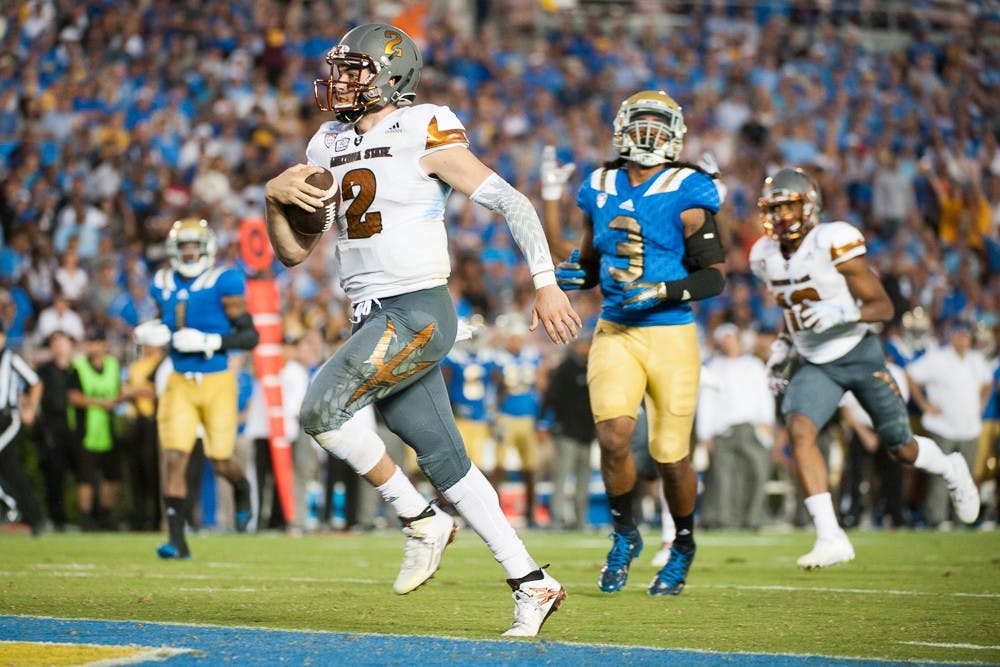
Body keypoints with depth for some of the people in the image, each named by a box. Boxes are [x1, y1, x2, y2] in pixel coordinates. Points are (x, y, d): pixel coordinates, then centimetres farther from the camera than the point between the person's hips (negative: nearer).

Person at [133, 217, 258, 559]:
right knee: (175, 459, -10)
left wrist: (210, 342, -24)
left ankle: (243, 491, 42)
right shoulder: (165, 284, 3)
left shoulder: (223, 284, -12)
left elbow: (250, 336, -11)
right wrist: (150, 331, -1)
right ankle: (177, 540, -8)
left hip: (217, 383, -3)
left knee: (220, 462, 5)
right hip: (180, 384, 3)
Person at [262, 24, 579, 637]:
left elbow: (510, 202, -8)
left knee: (322, 410, -20)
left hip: (419, 312, -7)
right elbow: (294, 253, 16)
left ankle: (421, 520, -4)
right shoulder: (330, 147, 14)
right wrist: (276, 197, -3)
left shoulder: (424, 135, -7)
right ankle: (532, 584, 15)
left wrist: (546, 284, -14)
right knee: (444, 461, 7)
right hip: (377, 318, 7)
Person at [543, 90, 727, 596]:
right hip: (614, 332, 3)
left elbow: (715, 276, -6)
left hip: (671, 335, -3)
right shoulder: (601, 192, 9)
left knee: (671, 454, 0)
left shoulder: (686, 197, -5)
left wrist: (662, 292, -20)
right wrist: (574, 273, 1)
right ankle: (624, 535, 7)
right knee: (613, 434, -17)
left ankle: (683, 544, 27)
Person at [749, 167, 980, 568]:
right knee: (799, 430, -24)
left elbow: (884, 308, -17)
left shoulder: (832, 244, -20)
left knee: (900, 448, 11)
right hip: (814, 365, 4)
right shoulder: (765, 257, -1)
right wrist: (783, 344, 7)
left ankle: (951, 469, 47)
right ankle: (830, 539, -25)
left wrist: (843, 313, -33)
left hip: (859, 356, -4)